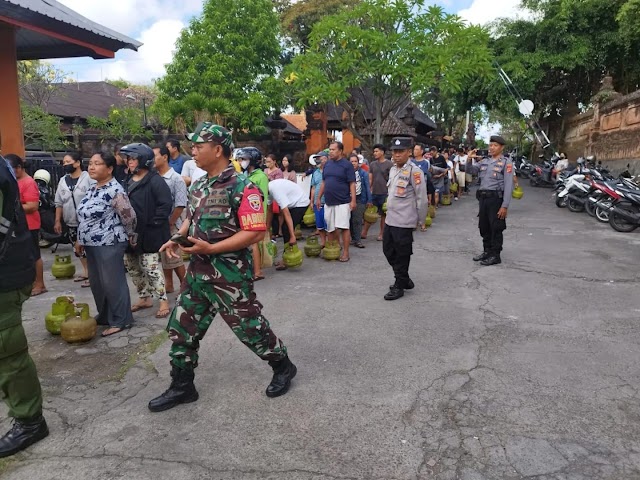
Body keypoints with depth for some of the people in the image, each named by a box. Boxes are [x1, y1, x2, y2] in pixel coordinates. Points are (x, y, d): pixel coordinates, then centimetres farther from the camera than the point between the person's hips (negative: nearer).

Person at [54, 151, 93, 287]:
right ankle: (86, 271, 26)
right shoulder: (63, 181, 9)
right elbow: (59, 203, 14)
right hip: (71, 222, 6)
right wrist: (57, 221, 11)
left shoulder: (88, 178, -9)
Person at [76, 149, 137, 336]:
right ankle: (104, 315, 33)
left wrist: (131, 235, -3)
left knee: (112, 283, -1)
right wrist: (80, 240, 20)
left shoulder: (114, 191, -18)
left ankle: (120, 321, 11)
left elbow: (129, 216, -17)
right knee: (96, 282, 17)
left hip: (109, 244, -9)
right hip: (92, 244, 10)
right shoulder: (92, 188, 12)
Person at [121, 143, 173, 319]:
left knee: (151, 268, -6)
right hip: (131, 234, 9)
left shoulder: (155, 180, -13)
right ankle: (145, 298, 31)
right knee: (133, 268, 16)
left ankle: (164, 302, 5)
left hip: (149, 235, -9)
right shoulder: (128, 181, 15)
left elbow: (166, 204, -19)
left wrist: (152, 223, -18)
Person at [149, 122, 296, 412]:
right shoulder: (199, 186, 9)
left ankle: (283, 367, 30)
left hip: (230, 275, -8)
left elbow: (255, 233, -22)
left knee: (250, 327, 5)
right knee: (181, 328, 11)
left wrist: (210, 248, -25)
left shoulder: (242, 188, -17)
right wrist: (177, 239, 1)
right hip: (198, 272, 8)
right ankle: (182, 387, 27)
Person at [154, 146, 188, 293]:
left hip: (171, 225, -5)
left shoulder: (176, 179, -8)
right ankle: (168, 284, 27)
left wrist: (170, 223, -14)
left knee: (175, 258, 1)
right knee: (163, 256, 14)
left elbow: (180, 205, -13)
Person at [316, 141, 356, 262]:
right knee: (331, 229, 11)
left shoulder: (346, 165, -6)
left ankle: (345, 252, 2)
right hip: (329, 202, 6)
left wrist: (353, 200, -15)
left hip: (343, 202, -6)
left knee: (343, 227, -6)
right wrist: (319, 198, 15)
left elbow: (352, 183, -8)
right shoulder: (327, 164, 11)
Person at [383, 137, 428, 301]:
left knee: (402, 255, 2)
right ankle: (404, 279, 32)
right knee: (388, 250, 16)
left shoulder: (414, 171, -14)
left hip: (404, 222, -9)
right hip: (390, 220, 9)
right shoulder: (393, 169, 11)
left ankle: (399, 286, 16)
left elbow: (421, 198, -11)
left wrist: (420, 220, -5)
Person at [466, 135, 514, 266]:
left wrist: (505, 206, -18)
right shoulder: (485, 161, 12)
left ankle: (495, 255, 10)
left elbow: (508, 185, -11)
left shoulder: (506, 162, -6)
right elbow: (469, 170, 18)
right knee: (484, 227, 13)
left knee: (495, 228, 0)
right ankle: (487, 251, 28)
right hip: (483, 197, 6)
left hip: (496, 198, -6)